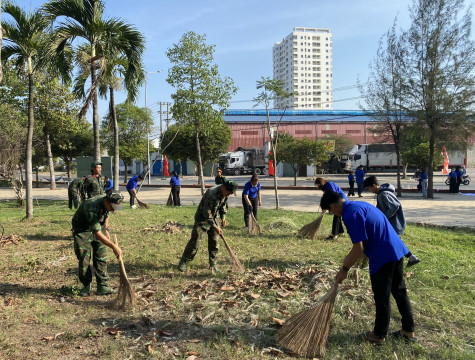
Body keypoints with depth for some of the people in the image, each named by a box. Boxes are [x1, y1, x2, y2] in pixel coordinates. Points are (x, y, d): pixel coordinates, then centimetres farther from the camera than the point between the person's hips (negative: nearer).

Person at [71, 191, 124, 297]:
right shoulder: (92, 208, -38)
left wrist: (106, 230, 7)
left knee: (101, 257, 0)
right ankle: (86, 286, 10)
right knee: (84, 258, -7)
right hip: (82, 230, -6)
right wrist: (113, 246, -41)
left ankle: (102, 286, 4)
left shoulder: (107, 204, -16)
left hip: (97, 227, 6)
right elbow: (97, 233, -38)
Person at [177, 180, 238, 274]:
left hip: (213, 218, 7)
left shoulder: (223, 193, -6)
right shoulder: (211, 194, -32)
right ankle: (183, 262, 11)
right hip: (202, 218, -7)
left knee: (214, 241, 6)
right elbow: (207, 213, -28)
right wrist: (215, 227, -26)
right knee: (195, 241, -4)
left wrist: (223, 217, 8)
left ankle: (213, 265, 16)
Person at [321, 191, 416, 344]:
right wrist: (350, 258, 28)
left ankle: (379, 335, 23)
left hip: (383, 257, -10)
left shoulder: (351, 215, -19)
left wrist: (345, 269, -10)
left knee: (382, 297, 6)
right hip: (397, 250, 10)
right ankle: (408, 331, 32)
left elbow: (359, 248, -20)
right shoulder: (359, 205, 13)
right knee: (399, 291, 20)